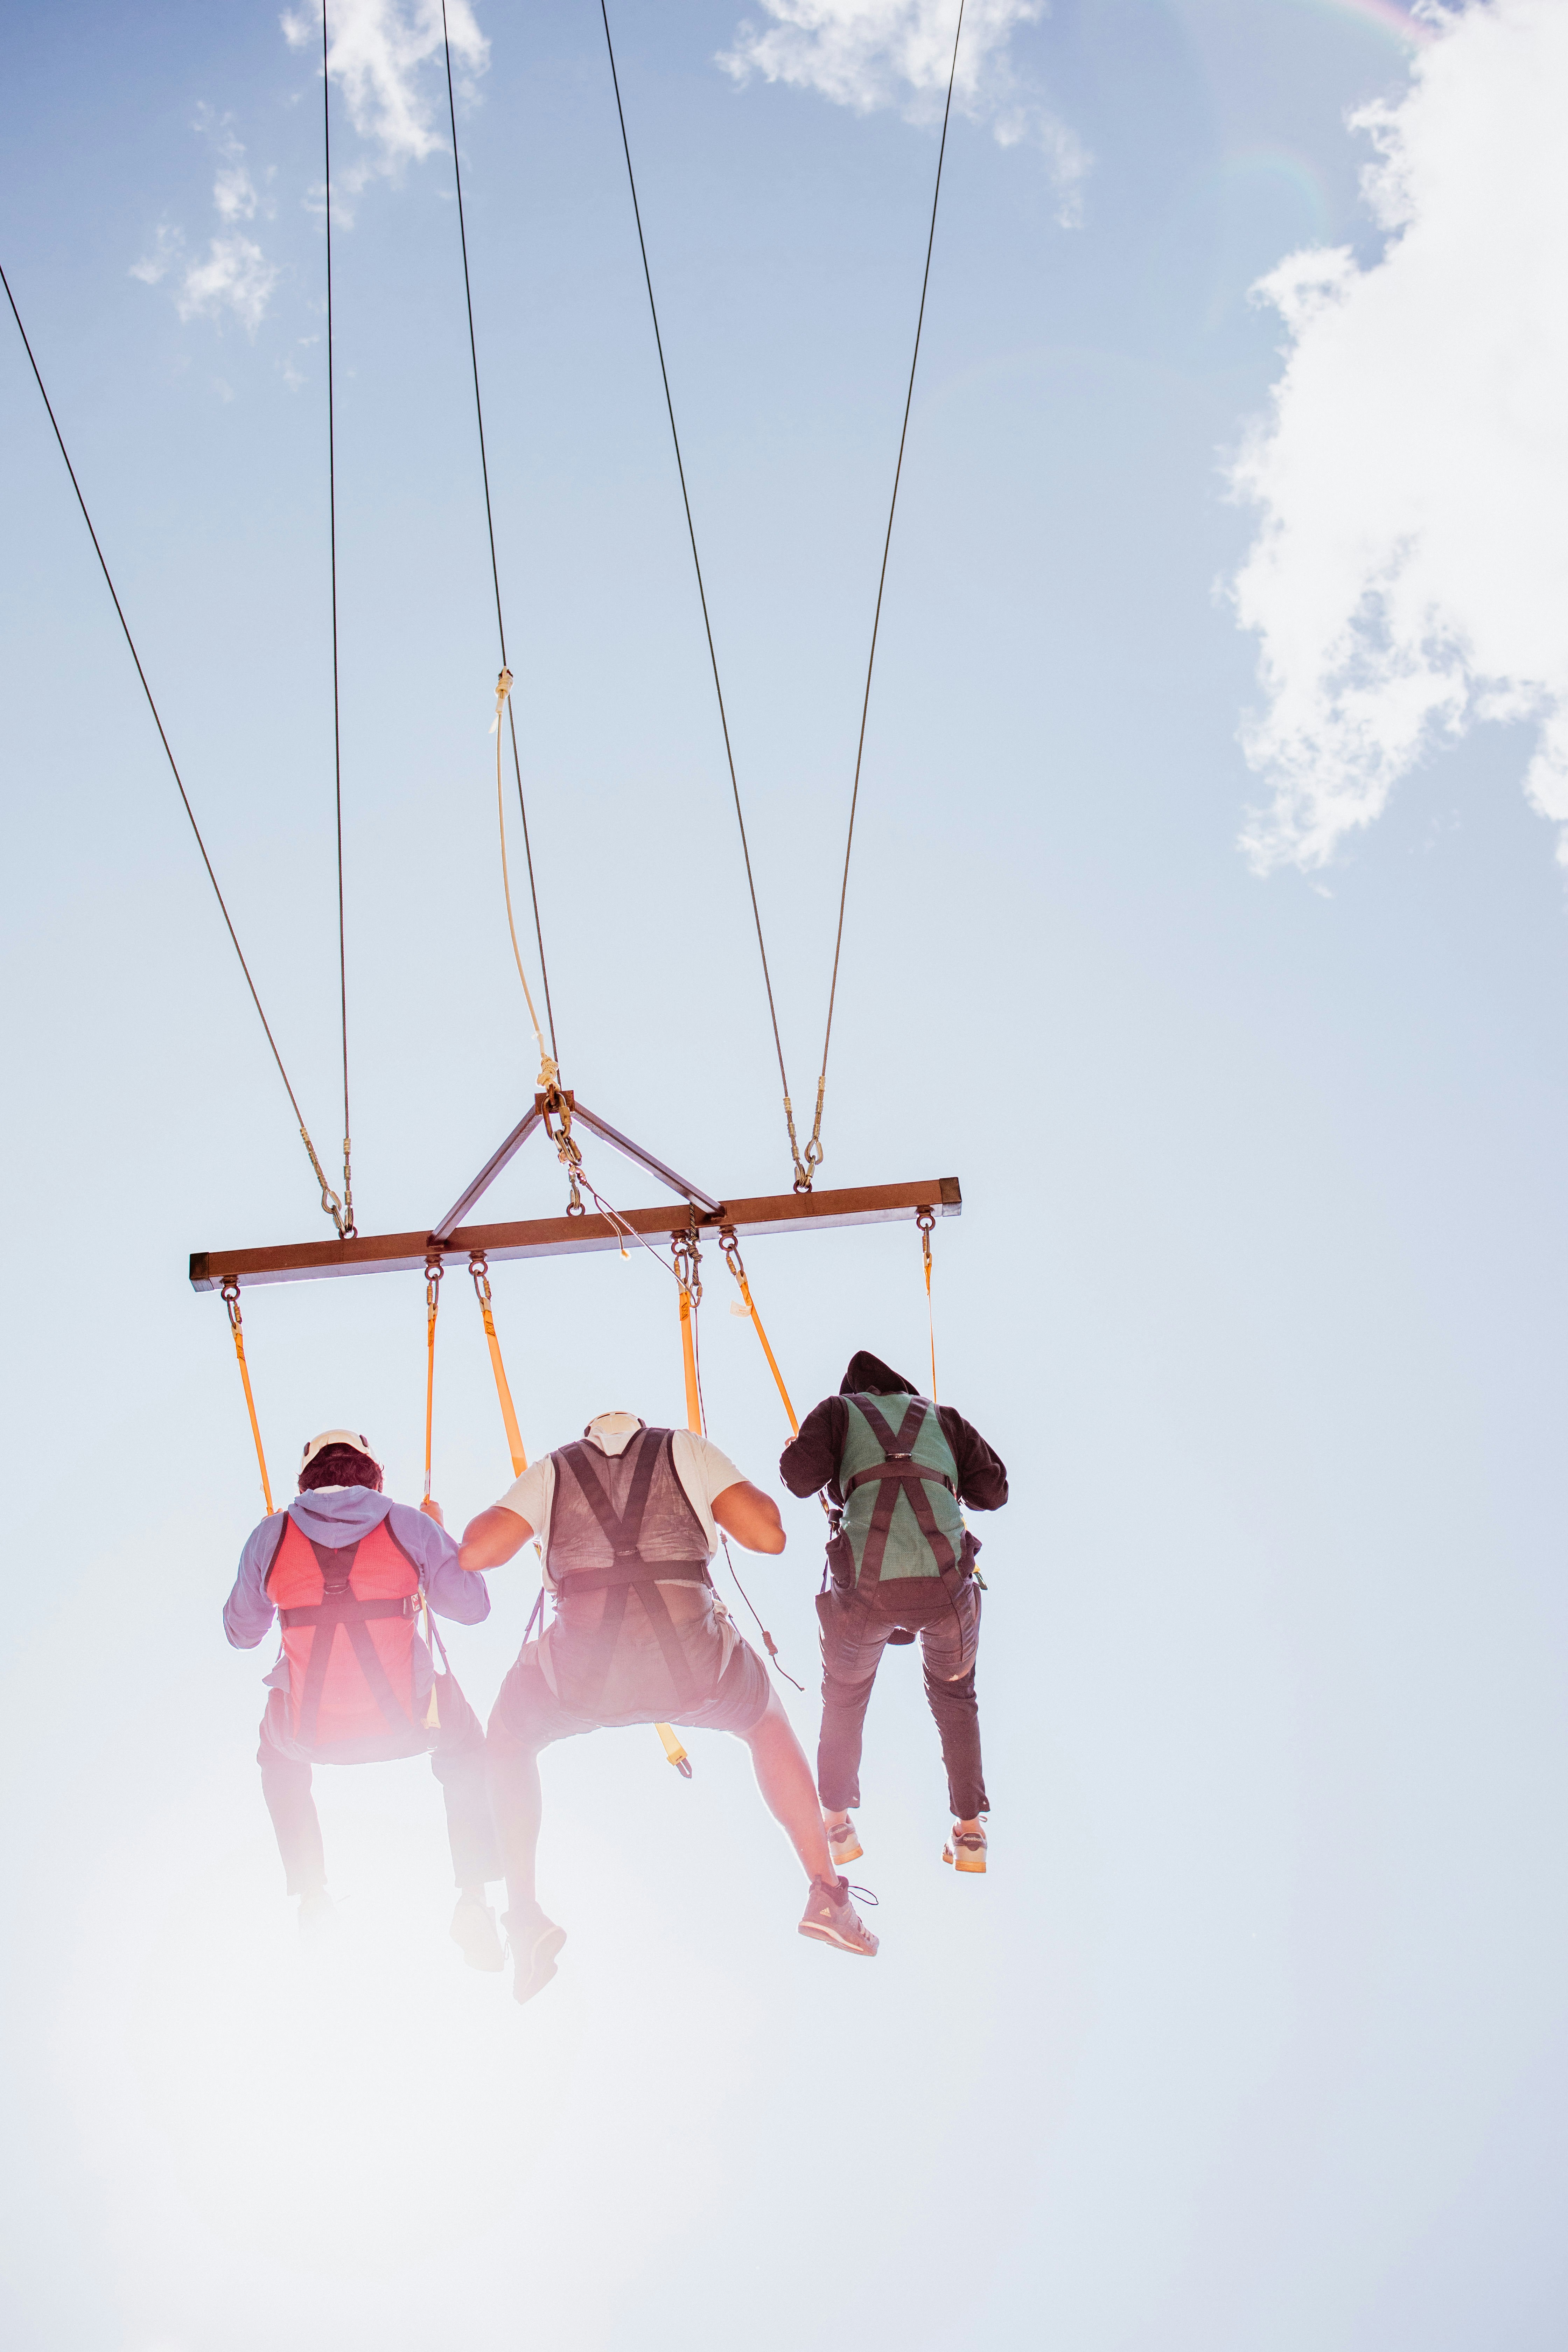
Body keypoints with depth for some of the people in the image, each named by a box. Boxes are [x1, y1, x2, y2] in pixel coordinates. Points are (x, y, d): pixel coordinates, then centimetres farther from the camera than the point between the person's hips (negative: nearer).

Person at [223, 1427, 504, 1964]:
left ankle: (311, 1894, 38)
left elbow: (241, 1633, 13)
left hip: (309, 1731, 1)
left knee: (279, 1756, 40)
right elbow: (473, 1607, 7)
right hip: (404, 1722, -1)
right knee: (464, 1746, 35)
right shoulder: (409, 1526, -3)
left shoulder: (272, 1537, 0)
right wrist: (439, 1535, 21)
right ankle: (472, 1903, 25)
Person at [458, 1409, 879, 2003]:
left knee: (509, 1737, 34)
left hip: (583, 1670, 0)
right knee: (768, 1723, 34)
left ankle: (525, 1917, 22)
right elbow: (768, 1535, 5)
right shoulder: (685, 1450, 17)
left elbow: (473, 1553, 7)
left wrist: (492, 1522, 31)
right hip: (692, 1661, 0)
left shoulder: (554, 1471, 20)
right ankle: (827, 1897, 25)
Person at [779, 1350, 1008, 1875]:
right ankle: (970, 1833, 24)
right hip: (945, 1584, 1)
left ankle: (837, 1823, 31)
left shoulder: (838, 1410, 19)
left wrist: (792, 1453, 26)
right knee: (954, 1698, 29)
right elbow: (994, 1490, 19)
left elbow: (801, 1476, 3)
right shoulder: (941, 1417, 26)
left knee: (844, 1698, 29)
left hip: (866, 1586, -1)